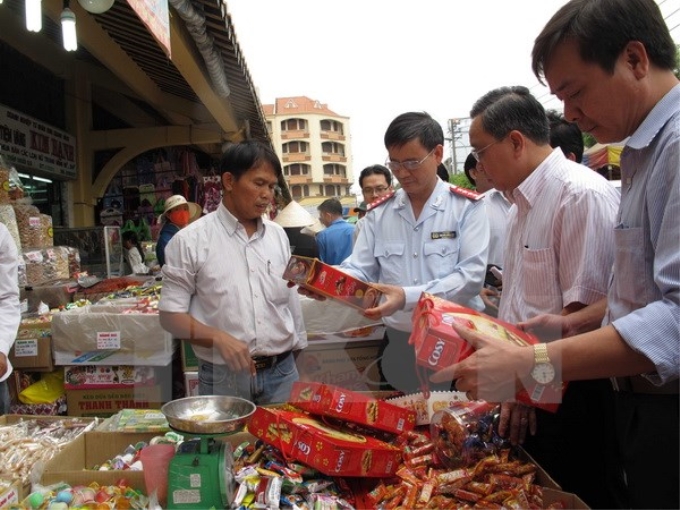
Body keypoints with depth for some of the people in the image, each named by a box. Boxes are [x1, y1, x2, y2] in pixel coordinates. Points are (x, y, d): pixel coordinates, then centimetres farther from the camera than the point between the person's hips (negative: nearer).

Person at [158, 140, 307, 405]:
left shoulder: (278, 235, 6)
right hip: (224, 378, -3)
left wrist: (301, 363, 13)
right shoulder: (191, 240, -7)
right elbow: (170, 315, -6)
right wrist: (218, 338, -22)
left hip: (282, 374, 4)